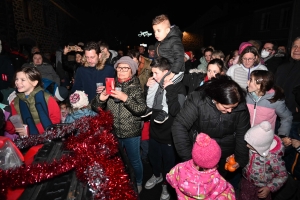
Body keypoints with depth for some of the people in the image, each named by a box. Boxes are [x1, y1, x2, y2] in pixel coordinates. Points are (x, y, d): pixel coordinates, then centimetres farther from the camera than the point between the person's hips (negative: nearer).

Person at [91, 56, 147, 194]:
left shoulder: (136, 87, -7)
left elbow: (142, 109, -20)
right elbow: (95, 107, -2)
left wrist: (125, 98, -31)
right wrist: (101, 98, -23)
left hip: (131, 133, -3)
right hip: (112, 132, 3)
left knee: (134, 161, 15)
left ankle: (138, 184, 42)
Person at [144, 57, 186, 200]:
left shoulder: (178, 87, -16)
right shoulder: (155, 84, -2)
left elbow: (175, 111, -29)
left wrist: (169, 89, -28)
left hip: (169, 134, -5)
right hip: (154, 131, 5)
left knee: (168, 162, 16)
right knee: (153, 157, 25)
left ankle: (166, 185, 44)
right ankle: (157, 175, 55)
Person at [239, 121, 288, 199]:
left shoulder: (273, 158, -35)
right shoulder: (255, 145, -23)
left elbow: (283, 176, -17)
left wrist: (269, 188, -19)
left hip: (260, 189, -4)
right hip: (246, 181, 4)